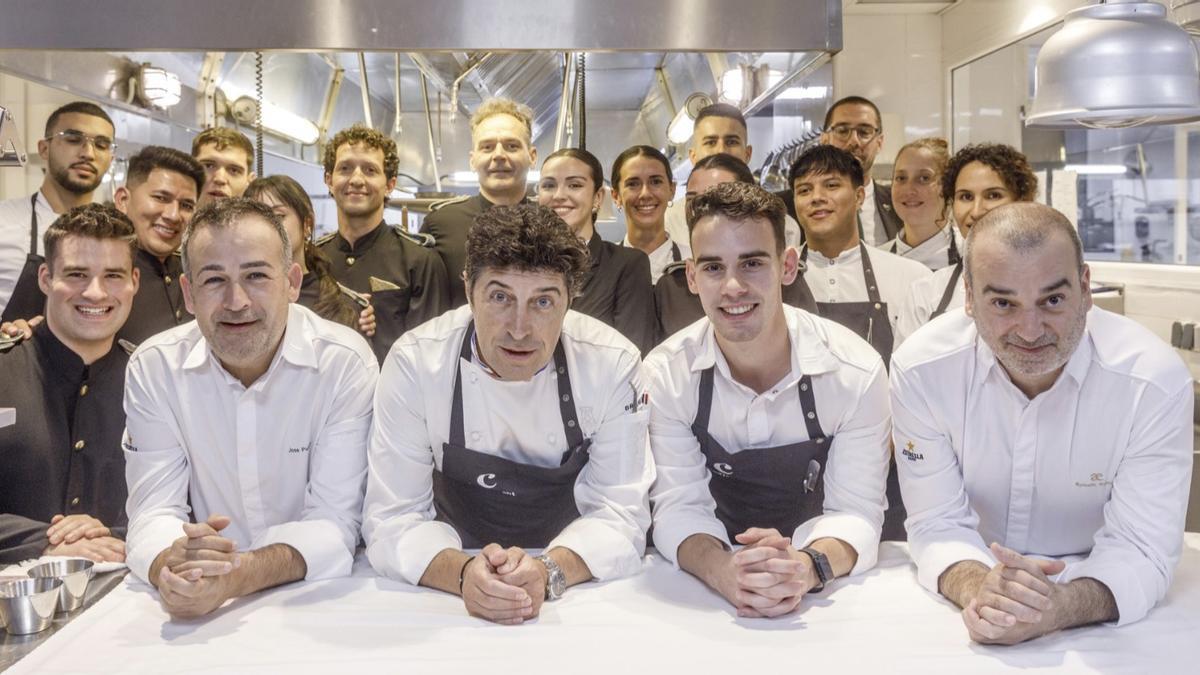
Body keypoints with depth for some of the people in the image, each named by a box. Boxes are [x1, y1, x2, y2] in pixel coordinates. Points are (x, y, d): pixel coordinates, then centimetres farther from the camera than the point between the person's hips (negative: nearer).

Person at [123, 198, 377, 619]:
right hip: (205, 616, 2)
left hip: (321, 601, -1)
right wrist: (171, 564, -29)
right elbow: (153, 511, -5)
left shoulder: (347, 364, -10)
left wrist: (238, 576, -31)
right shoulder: (153, 368, -2)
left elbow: (334, 522, -13)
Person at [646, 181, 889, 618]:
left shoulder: (857, 370, -13)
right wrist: (720, 570, -34)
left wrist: (807, 566, -36)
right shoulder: (665, 373, -10)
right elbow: (679, 508, -11)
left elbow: (855, 513, -13)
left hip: (830, 597, 1)